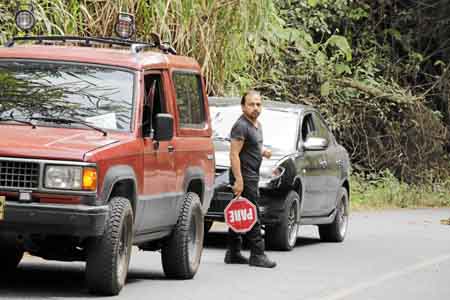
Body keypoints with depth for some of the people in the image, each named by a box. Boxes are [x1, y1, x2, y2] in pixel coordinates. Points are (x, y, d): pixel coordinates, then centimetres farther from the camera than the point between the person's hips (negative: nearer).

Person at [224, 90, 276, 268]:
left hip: (252, 176, 10)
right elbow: (234, 154, -19)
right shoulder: (241, 126, -14)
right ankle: (257, 255, -11)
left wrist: (262, 151, 10)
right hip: (244, 176, -10)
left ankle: (233, 253, 17)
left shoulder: (257, 125, 17)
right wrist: (238, 180, -25)